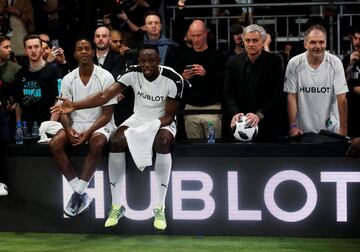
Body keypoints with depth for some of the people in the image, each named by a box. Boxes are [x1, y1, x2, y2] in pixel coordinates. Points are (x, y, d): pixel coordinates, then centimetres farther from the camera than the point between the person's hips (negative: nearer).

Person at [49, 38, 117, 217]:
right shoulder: (68, 79, 2)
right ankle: (81, 194, -20)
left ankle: (78, 193, -25)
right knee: (55, 144, -24)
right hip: (76, 124, 4)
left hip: (100, 124, -4)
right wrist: (69, 129, -16)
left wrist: (88, 132, -22)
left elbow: (107, 114, -9)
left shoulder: (105, 77, -9)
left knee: (96, 143, -37)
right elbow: (64, 110, 5)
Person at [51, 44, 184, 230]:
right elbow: (105, 95, -21)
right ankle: (116, 206, -16)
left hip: (162, 122, -3)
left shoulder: (173, 79, -20)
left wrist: (153, 126, -32)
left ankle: (160, 208, -28)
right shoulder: (132, 73, -14)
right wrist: (74, 105, -34)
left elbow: (169, 115, -12)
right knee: (116, 142, -27)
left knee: (162, 142, -37)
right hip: (138, 119, 3)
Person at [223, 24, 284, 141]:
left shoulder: (274, 61, -5)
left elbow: (276, 94, -11)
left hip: (266, 125, -2)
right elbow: (228, 93, 0)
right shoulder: (233, 61, 4)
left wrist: (259, 115, -24)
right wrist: (235, 113, -18)